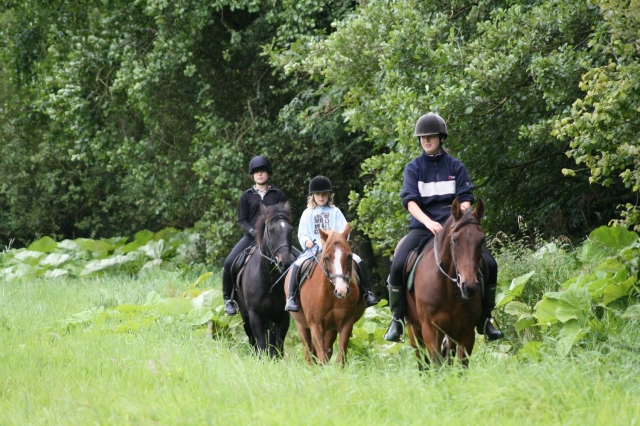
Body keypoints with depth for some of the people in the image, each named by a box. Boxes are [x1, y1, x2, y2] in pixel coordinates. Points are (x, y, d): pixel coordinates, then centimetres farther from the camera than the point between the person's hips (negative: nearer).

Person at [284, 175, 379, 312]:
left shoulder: (335, 212, 12)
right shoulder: (308, 213, 12)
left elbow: (344, 231, 4)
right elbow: (302, 234, 8)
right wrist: (307, 241, -14)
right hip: (313, 249, -1)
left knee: (358, 261, -17)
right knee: (298, 264, -29)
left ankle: (367, 293, -9)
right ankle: (291, 298, -25)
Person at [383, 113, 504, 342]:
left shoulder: (455, 166, 9)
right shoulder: (414, 168, 6)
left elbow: (465, 199, 3)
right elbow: (410, 200, -6)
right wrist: (428, 222, -23)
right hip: (423, 227, -1)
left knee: (489, 264, -15)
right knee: (398, 265, -27)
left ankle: (484, 320, -1)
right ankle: (397, 319, -13)